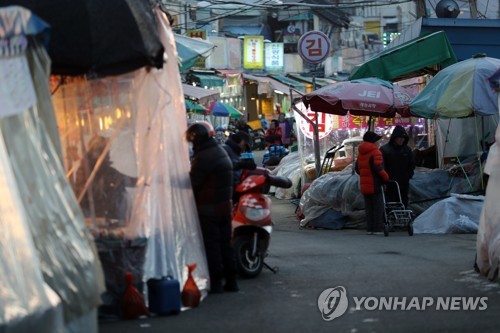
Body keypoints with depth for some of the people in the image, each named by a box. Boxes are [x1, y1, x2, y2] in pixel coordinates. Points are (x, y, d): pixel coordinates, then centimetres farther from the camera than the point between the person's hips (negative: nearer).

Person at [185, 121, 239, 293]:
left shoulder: (204, 157, -17)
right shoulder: (221, 152, 15)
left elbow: (192, 183, -17)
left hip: (208, 208, -9)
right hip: (225, 206, 9)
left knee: (211, 245, -4)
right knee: (225, 243, 12)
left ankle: (215, 282, -2)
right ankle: (230, 280, 15)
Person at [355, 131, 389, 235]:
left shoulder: (360, 153, 13)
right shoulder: (375, 152, -12)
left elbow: (357, 169, 16)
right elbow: (378, 167, -22)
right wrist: (386, 177, -11)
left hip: (364, 184, 7)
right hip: (375, 184, -7)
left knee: (368, 207, 12)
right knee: (378, 206, -2)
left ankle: (370, 228, 11)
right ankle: (377, 228, -5)